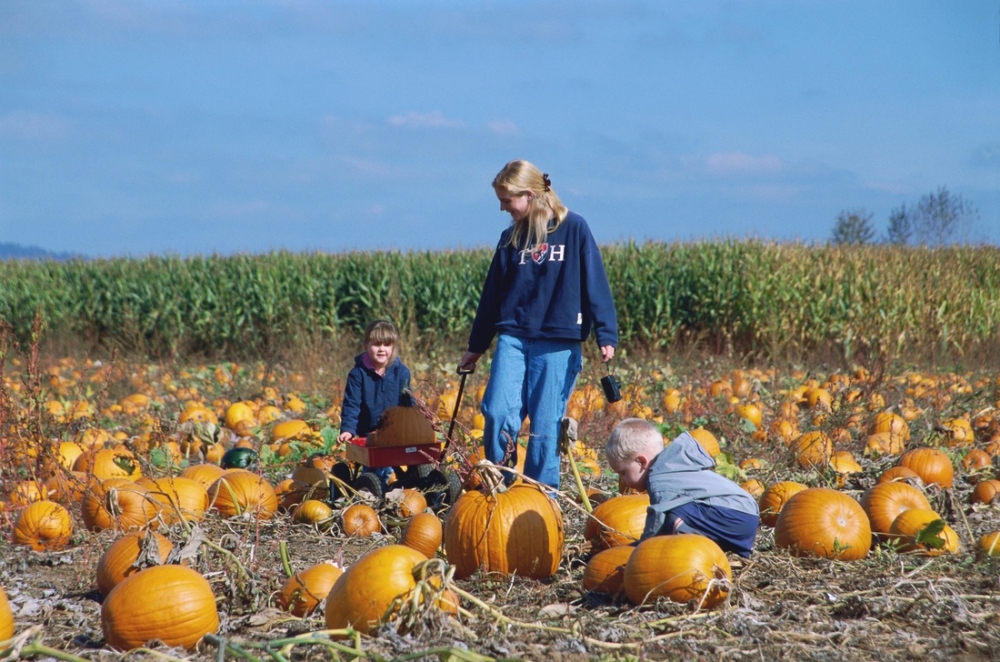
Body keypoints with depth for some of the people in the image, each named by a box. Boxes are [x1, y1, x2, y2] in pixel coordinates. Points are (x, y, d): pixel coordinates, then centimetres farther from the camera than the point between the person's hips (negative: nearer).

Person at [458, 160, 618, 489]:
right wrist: (476, 346, 22)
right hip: (513, 338, 4)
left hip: (558, 343, -4)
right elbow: (492, 294, 19)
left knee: (545, 424, -3)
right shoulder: (511, 236, 12)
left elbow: (595, 283, -6)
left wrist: (606, 335, -15)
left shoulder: (573, 227, -2)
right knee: (498, 413, -11)